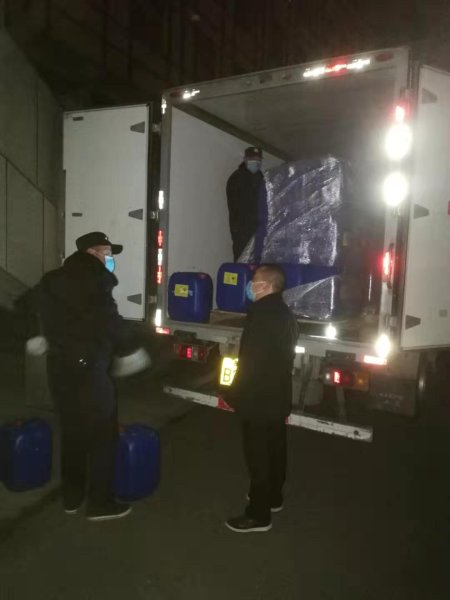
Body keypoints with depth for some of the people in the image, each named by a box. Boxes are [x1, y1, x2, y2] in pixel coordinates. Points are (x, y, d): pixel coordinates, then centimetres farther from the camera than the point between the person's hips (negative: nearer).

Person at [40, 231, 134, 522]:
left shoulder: (52, 281, 10)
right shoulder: (94, 282, -14)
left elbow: (50, 322, 14)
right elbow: (110, 322, -12)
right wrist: (126, 344, 5)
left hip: (60, 365, 8)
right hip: (88, 368, -8)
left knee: (72, 431, 18)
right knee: (102, 435, 4)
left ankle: (72, 496, 29)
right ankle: (100, 503, 13)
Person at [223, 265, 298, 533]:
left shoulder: (262, 313, -22)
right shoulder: (284, 312, 8)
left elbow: (251, 361, -24)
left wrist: (234, 395, -14)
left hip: (259, 399, -10)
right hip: (278, 396, 10)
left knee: (258, 456, 2)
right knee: (274, 449, 21)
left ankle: (259, 514, 14)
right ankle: (273, 497, 37)